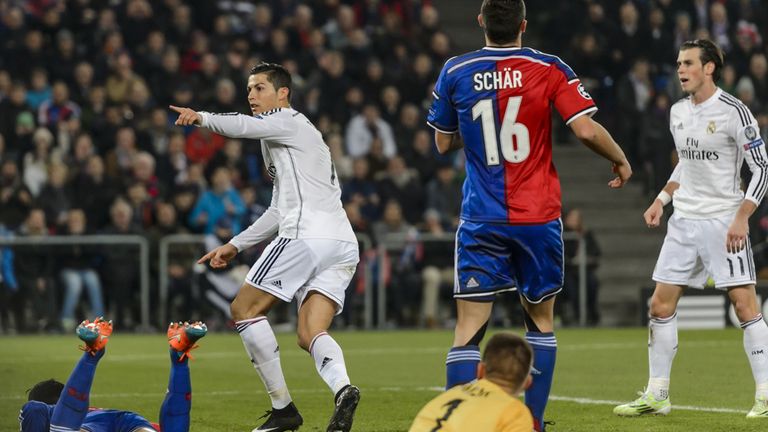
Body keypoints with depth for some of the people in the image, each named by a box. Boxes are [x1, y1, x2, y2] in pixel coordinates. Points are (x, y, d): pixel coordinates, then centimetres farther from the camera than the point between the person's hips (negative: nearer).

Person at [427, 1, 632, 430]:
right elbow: (585, 128, -11)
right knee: (541, 321, 16)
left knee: (468, 330, -2)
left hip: (482, 219, 0)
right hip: (538, 218, 0)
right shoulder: (548, 69, -5)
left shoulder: (455, 72, 0)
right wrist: (621, 160, 6)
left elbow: (443, 143, 11)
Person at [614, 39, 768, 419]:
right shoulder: (678, 112, 9)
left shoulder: (733, 112, -12)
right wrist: (663, 199, 13)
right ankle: (656, 395, 12)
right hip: (683, 221, 7)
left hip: (724, 222, -7)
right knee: (660, 306, 4)